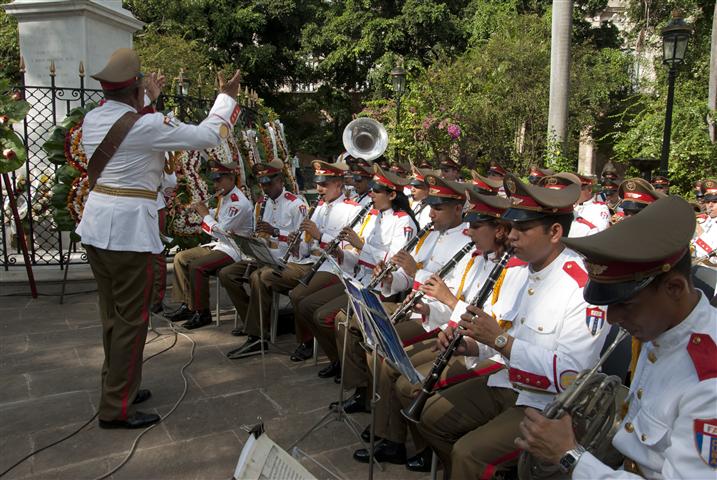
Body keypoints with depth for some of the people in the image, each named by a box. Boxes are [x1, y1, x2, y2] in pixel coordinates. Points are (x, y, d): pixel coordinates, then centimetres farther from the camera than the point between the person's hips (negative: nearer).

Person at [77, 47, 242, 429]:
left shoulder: (92, 119, 7)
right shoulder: (148, 126, -16)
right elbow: (207, 136, -8)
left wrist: (147, 98, 40)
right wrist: (226, 97, 7)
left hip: (96, 223, 8)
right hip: (129, 226, -8)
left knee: (111, 313, 19)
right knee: (132, 319, 2)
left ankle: (118, 386, 34)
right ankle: (116, 408, 12)